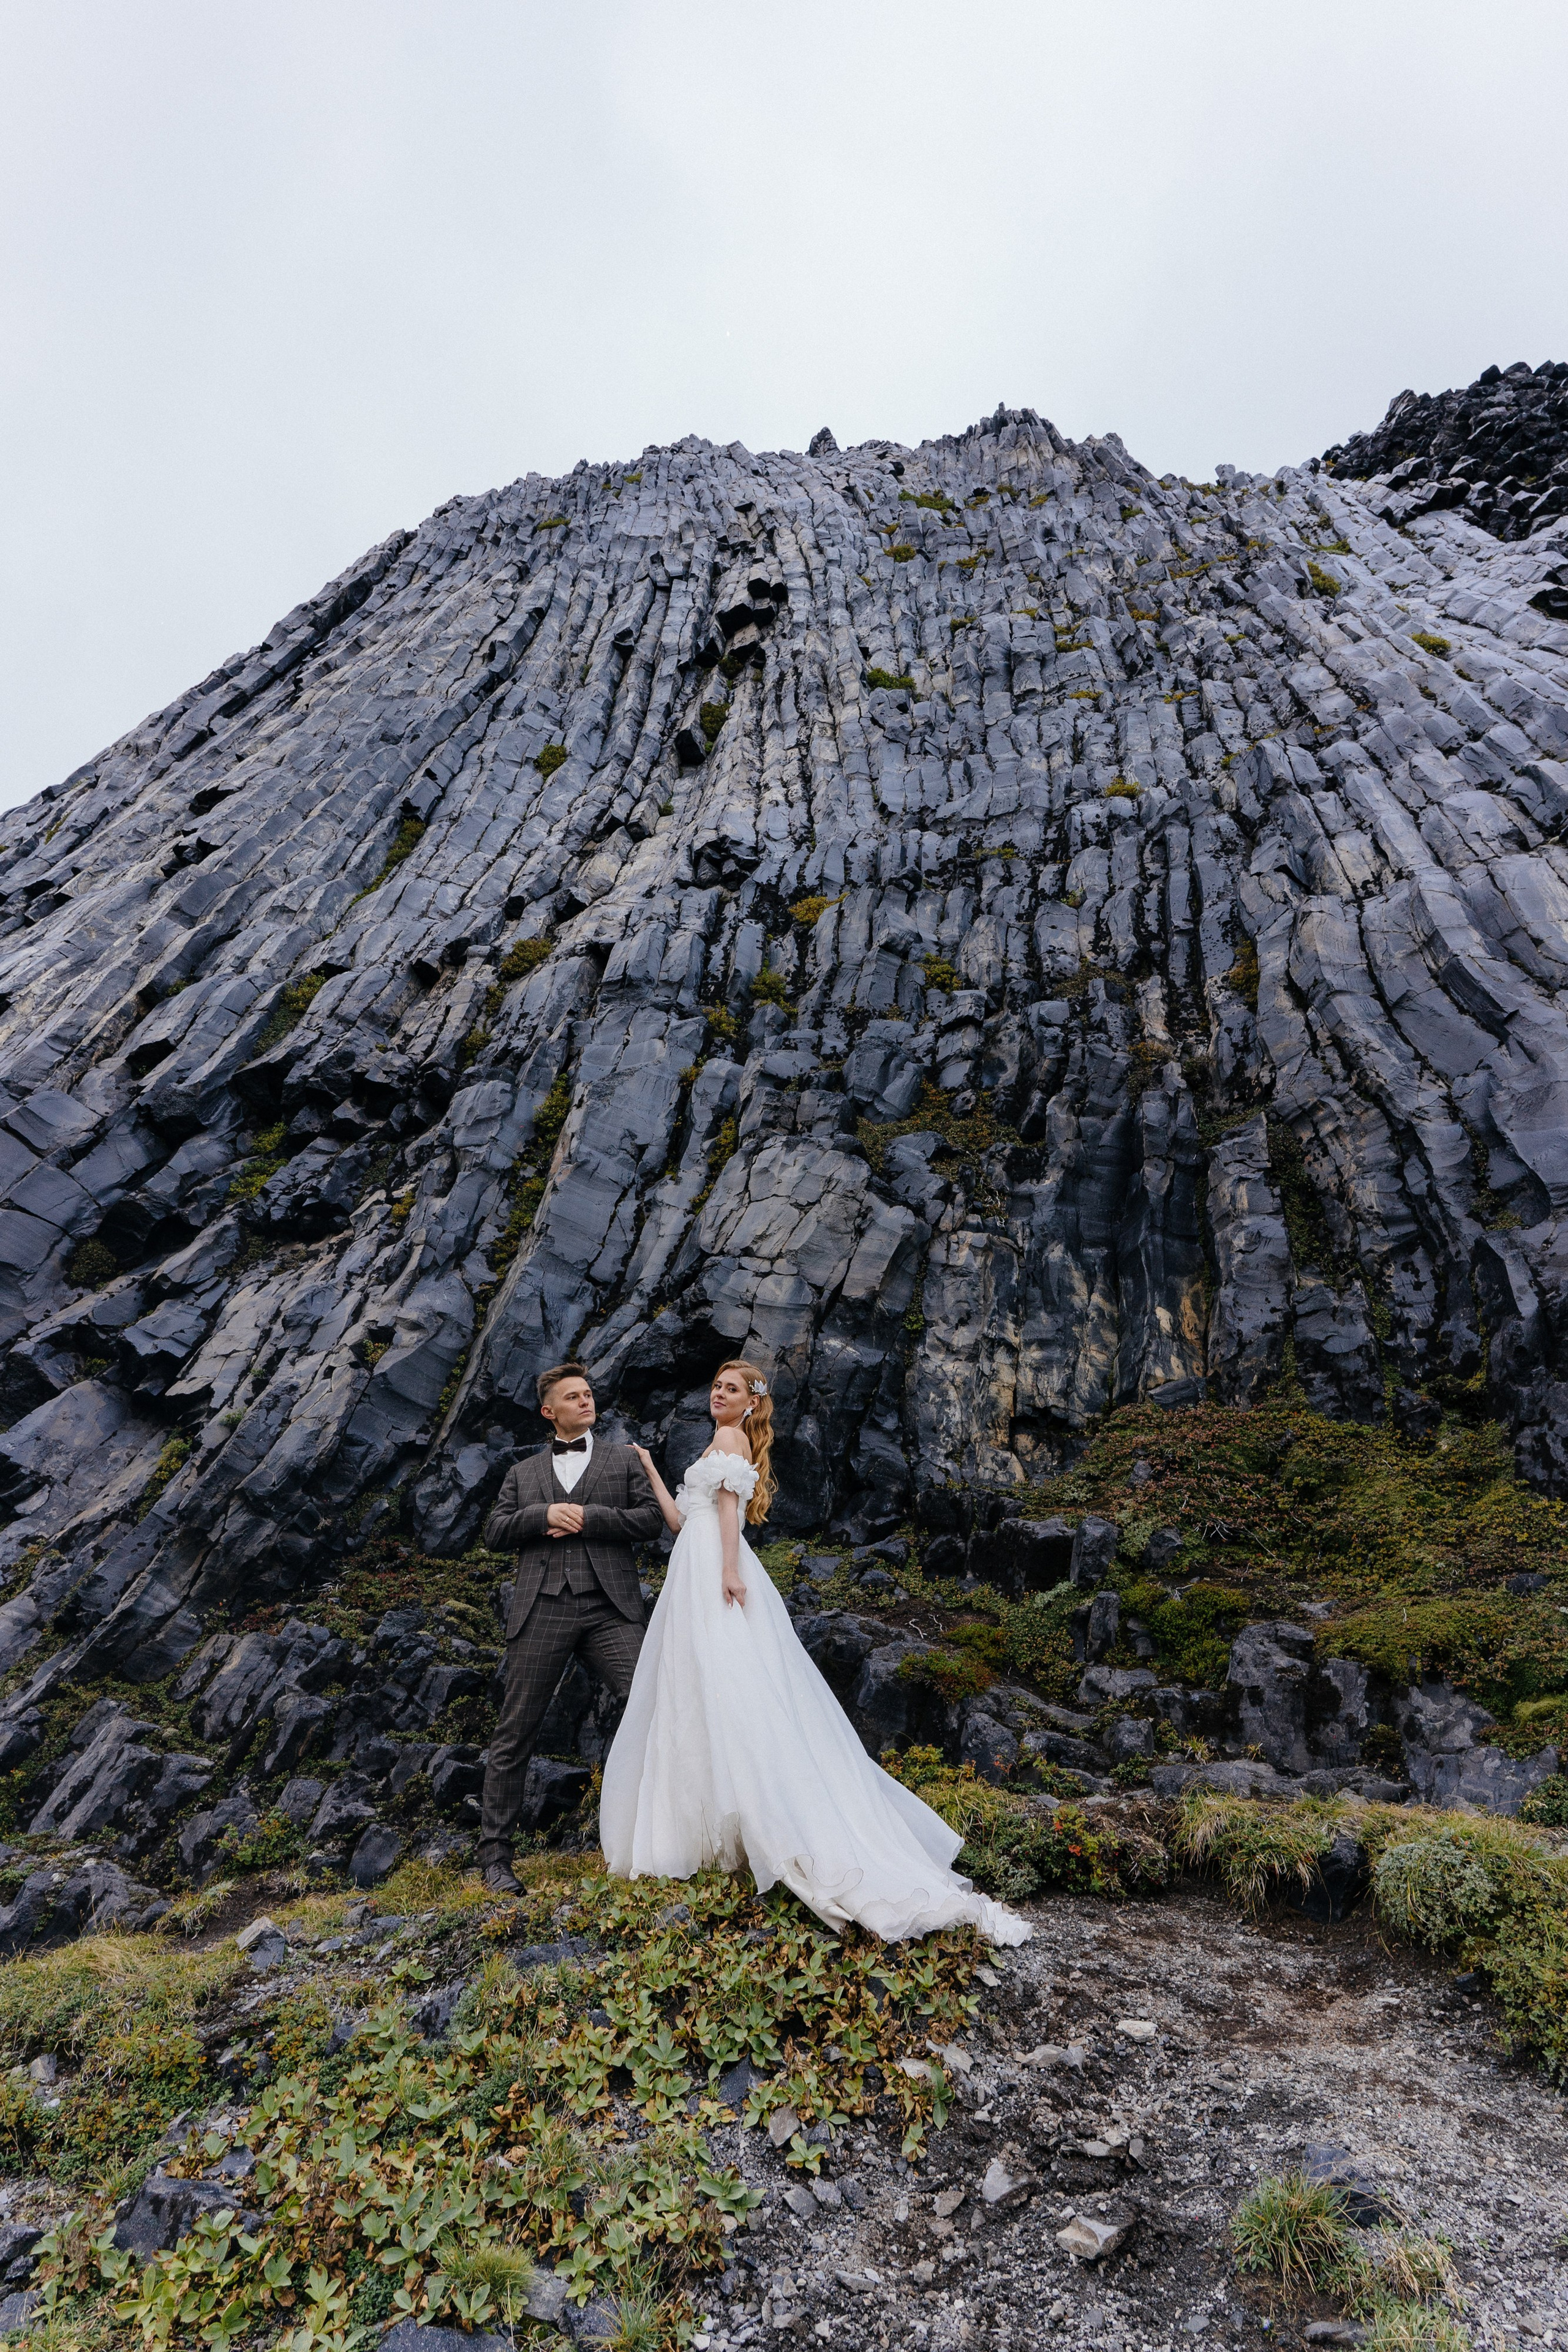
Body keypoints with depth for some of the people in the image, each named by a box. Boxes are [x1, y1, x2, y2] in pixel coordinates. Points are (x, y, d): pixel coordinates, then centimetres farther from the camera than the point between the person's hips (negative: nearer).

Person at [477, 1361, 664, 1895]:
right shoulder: (523, 1472, 21)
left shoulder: (624, 1459, 16)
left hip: (609, 1607, -1)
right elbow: (494, 1532, 10)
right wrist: (545, 1514, -7)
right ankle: (494, 1855, 16)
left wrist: (585, 1519, -6)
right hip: (542, 1610, 1)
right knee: (515, 1734, 4)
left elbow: (650, 1520, 4)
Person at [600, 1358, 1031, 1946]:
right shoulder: (722, 1449, 25)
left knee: (731, 1700, -11)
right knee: (702, 1703, 8)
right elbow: (681, 1521, 21)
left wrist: (728, 1568, -24)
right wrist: (650, 1471, 23)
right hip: (696, 1579, 10)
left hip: (714, 1575, -10)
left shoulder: (729, 1438, 0)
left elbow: (728, 1505, -13)